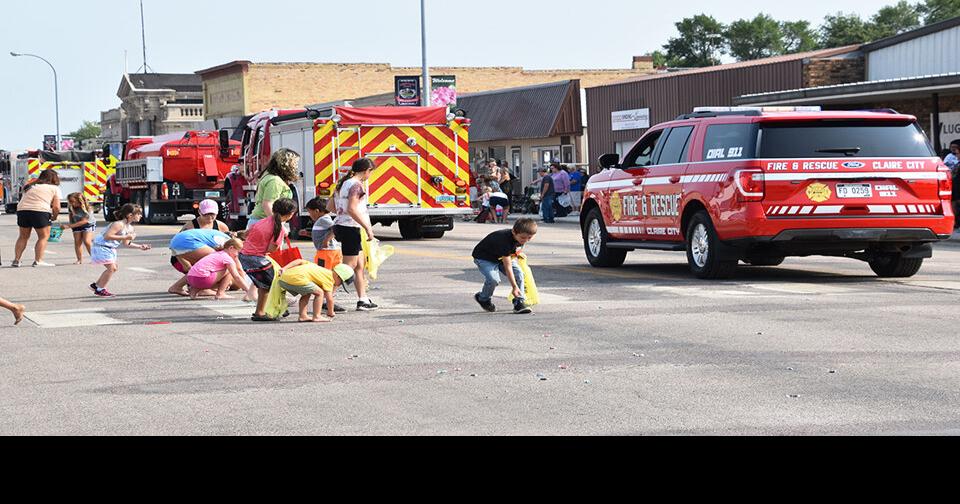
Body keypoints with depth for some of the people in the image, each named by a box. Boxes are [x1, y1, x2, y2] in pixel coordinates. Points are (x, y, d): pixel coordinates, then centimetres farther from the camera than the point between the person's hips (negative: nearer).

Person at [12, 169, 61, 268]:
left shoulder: (31, 186, 26)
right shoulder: (55, 188, 10)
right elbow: (56, 207, 1)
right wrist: (54, 217, 18)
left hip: (22, 209, 5)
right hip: (40, 211, -5)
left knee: (23, 237, 18)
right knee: (44, 237, 8)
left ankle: (16, 260, 16)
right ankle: (38, 261, -1)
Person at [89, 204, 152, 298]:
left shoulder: (130, 228, 8)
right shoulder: (119, 225, -23)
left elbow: (126, 243, 17)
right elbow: (107, 236, -30)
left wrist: (140, 247, 6)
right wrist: (125, 237, -28)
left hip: (110, 249, 10)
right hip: (102, 247, -10)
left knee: (114, 268, 15)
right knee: (112, 268, -11)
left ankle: (96, 285, 26)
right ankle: (100, 289, 1)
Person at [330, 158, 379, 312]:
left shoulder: (343, 183, 15)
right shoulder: (357, 185, -13)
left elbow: (331, 206, 17)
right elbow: (352, 209, -23)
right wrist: (368, 228, -19)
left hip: (340, 226, 10)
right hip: (350, 228, -10)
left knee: (361, 265, 14)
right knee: (349, 266, -6)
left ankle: (363, 299, 17)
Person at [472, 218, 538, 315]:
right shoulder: (505, 240, -39)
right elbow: (507, 267, -36)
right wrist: (514, 287, -34)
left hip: (504, 255, 7)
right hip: (484, 257, -7)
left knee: (519, 273, -14)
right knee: (493, 279, -27)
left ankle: (519, 303, -7)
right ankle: (484, 299, 3)